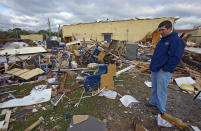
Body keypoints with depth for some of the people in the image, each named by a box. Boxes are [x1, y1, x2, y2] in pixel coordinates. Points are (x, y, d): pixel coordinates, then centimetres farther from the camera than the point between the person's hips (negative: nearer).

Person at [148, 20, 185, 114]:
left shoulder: (176, 40, -13)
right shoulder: (162, 40, 13)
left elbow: (175, 58, -20)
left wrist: (165, 69, -18)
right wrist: (153, 66, 11)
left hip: (163, 72, -8)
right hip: (154, 70, 8)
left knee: (161, 91, 5)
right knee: (155, 89, 20)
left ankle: (161, 110, 24)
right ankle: (154, 102, 40)